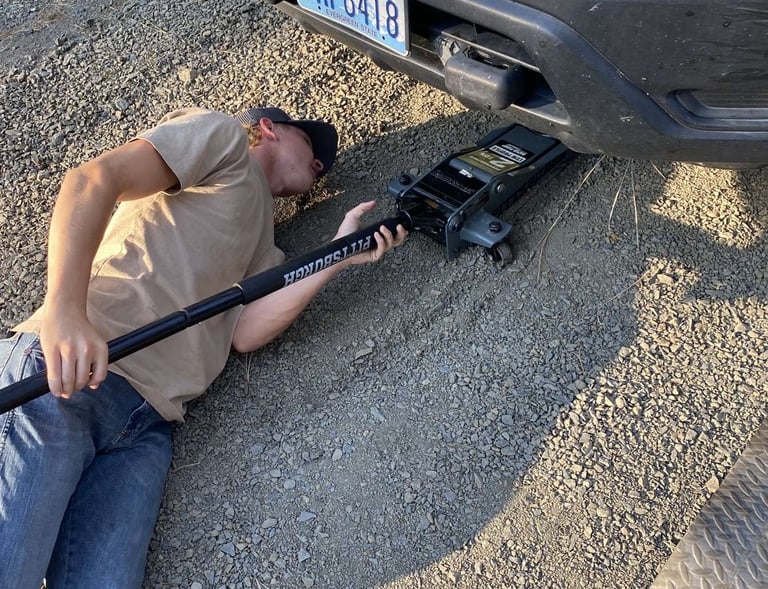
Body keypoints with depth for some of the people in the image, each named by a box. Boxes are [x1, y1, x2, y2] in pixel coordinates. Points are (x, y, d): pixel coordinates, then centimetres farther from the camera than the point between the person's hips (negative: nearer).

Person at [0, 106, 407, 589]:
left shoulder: (263, 247, 31)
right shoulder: (224, 137, 11)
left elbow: (243, 332, 10)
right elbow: (93, 179, -5)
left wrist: (339, 256, 10)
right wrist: (65, 308, -21)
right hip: (67, 369, -6)